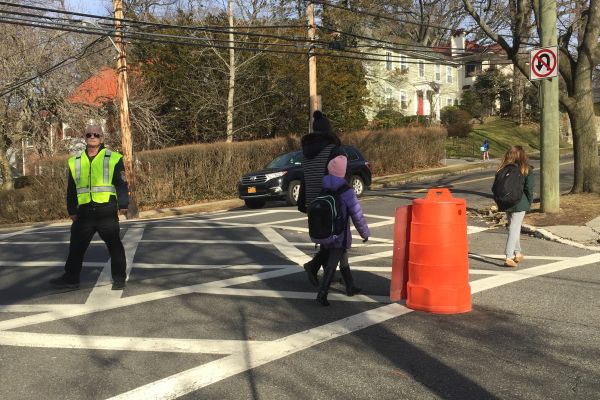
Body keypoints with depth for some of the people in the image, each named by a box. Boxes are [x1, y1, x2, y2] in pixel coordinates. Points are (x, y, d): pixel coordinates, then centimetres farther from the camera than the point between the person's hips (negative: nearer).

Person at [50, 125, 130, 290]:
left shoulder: (113, 159, 1)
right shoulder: (75, 161, 12)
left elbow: (121, 184, -1)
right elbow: (71, 189, 16)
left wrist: (123, 205, -8)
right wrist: (72, 210, 11)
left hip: (107, 212, -3)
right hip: (84, 212, 4)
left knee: (114, 245, 2)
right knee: (76, 246, 8)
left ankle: (119, 278, 12)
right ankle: (71, 278, 19)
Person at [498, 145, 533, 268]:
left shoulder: (503, 169, 1)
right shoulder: (526, 170, -7)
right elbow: (529, 188, -9)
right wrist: (529, 203, 3)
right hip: (519, 204, -4)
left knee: (514, 227, 20)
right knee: (514, 229, -3)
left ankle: (517, 254, 33)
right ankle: (509, 257, -9)